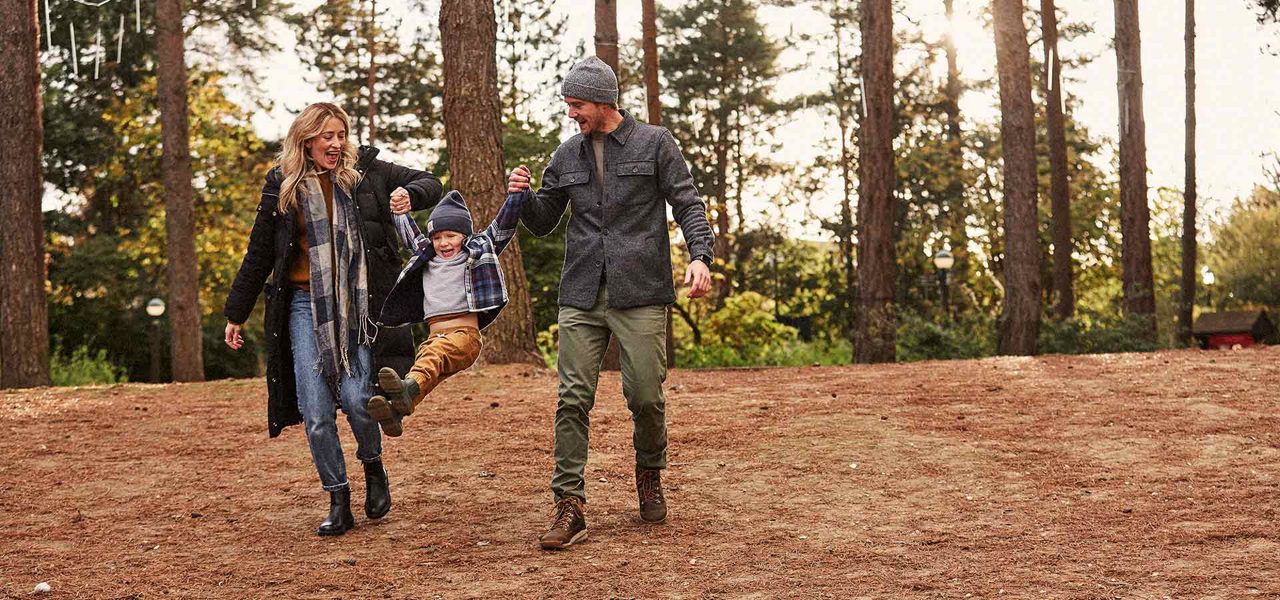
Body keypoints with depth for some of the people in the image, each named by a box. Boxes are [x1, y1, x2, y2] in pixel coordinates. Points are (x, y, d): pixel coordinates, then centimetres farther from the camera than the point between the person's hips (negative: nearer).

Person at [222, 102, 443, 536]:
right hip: (305, 304, 1)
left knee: (355, 397, -15)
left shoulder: (365, 171, 4)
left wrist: (411, 195, -14)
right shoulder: (282, 184, 6)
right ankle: (339, 502, 9)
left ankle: (373, 465, 16)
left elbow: (430, 184, 10)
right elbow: (259, 254, 14)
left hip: (358, 304, -1)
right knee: (315, 412, -4)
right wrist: (236, 313, 16)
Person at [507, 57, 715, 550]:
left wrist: (700, 255, -17)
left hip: (640, 293, -3)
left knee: (646, 396, -1)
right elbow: (542, 222, 20)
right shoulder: (566, 157, 14)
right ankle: (569, 505, -4)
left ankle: (649, 476, 27)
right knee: (573, 398, -6)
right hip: (581, 296, 3)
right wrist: (522, 198, -2)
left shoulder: (654, 144, 4)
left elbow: (687, 204, 0)